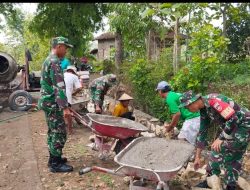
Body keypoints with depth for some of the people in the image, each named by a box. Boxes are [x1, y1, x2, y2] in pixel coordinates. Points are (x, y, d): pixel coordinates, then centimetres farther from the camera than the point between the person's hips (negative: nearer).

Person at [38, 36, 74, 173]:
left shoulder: (47, 61, 16)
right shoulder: (54, 62, -17)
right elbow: (59, 87, -25)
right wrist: (65, 107, -27)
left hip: (48, 102, 10)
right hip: (53, 104, -10)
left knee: (53, 132, 17)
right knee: (59, 133, -3)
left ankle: (53, 158, 28)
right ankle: (55, 164, 6)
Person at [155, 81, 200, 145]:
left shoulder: (169, 98, -11)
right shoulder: (175, 94, 19)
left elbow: (177, 114, -17)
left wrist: (170, 127, -4)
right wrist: (172, 125, 20)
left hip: (192, 119, -10)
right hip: (196, 117, 10)